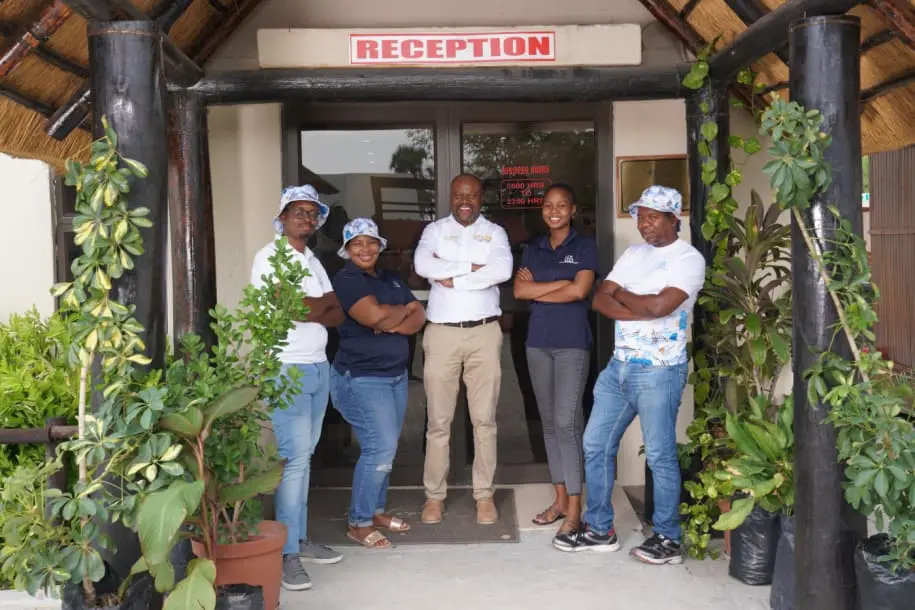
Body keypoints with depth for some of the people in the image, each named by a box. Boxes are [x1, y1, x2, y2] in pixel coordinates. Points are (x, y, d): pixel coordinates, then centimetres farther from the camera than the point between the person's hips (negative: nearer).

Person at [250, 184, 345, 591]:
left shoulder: (313, 261, 17)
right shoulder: (269, 257, -6)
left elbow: (338, 314, 10)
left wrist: (309, 310, -10)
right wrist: (322, 304, -4)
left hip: (319, 368, 7)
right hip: (286, 369, -7)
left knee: (304, 455, 10)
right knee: (294, 457, -10)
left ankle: (299, 538, 17)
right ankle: (287, 552, -4)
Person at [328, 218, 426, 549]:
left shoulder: (392, 279, 14)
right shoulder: (346, 280, -9)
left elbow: (419, 318, 6)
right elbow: (374, 315, -25)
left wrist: (393, 324, -15)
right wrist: (405, 309, -6)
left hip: (396, 375, 8)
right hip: (361, 378, -8)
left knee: (385, 449, 13)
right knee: (380, 449, -10)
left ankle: (376, 510, 27)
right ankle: (359, 523, 3)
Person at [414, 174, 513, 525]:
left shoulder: (495, 232, 7)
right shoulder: (434, 230, 7)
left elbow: (503, 270, -14)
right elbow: (422, 265, -13)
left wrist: (453, 278, -13)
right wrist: (472, 266, -13)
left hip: (484, 333, 0)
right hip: (442, 333, 0)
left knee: (484, 419, 5)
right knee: (438, 420, 4)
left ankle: (484, 495, 15)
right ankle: (434, 495, 15)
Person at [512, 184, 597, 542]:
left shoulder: (584, 246, 0)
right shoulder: (533, 250, 13)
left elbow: (579, 291, -13)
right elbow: (519, 291, -1)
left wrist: (538, 289, -3)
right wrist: (561, 283, -9)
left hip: (572, 344, -5)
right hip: (538, 343, 5)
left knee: (567, 422, -10)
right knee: (549, 422, 9)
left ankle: (575, 508, -6)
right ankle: (560, 498, 18)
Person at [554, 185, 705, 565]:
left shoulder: (688, 259, -7)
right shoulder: (633, 254, 14)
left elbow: (661, 305, -22)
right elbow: (600, 299, 4)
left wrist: (622, 295, -5)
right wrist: (640, 310, -12)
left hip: (659, 372, -7)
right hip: (619, 366, 7)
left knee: (660, 456, 0)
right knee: (596, 445, 9)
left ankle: (667, 539, 14)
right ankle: (599, 530, 21)